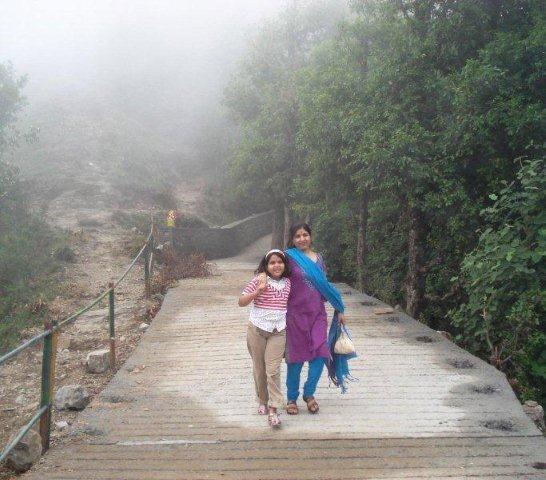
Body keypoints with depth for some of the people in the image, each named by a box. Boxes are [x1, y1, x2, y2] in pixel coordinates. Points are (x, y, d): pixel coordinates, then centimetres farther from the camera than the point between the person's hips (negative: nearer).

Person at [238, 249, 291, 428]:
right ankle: (263, 401, 31)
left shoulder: (288, 283, 5)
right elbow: (241, 302, -10)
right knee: (259, 369, 11)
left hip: (278, 332, 1)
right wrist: (259, 291, -21)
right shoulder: (259, 280, -5)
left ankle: (273, 410, -7)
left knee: (273, 370, -9)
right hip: (257, 330, -1)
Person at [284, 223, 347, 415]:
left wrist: (338, 310, 19)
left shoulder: (318, 258, 11)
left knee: (320, 354, -3)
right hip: (296, 314, -4)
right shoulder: (290, 257, -3)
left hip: (317, 313, 4)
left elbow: (325, 285, 17)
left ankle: (309, 393, 18)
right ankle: (291, 398, 20)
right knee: (296, 357, 3)